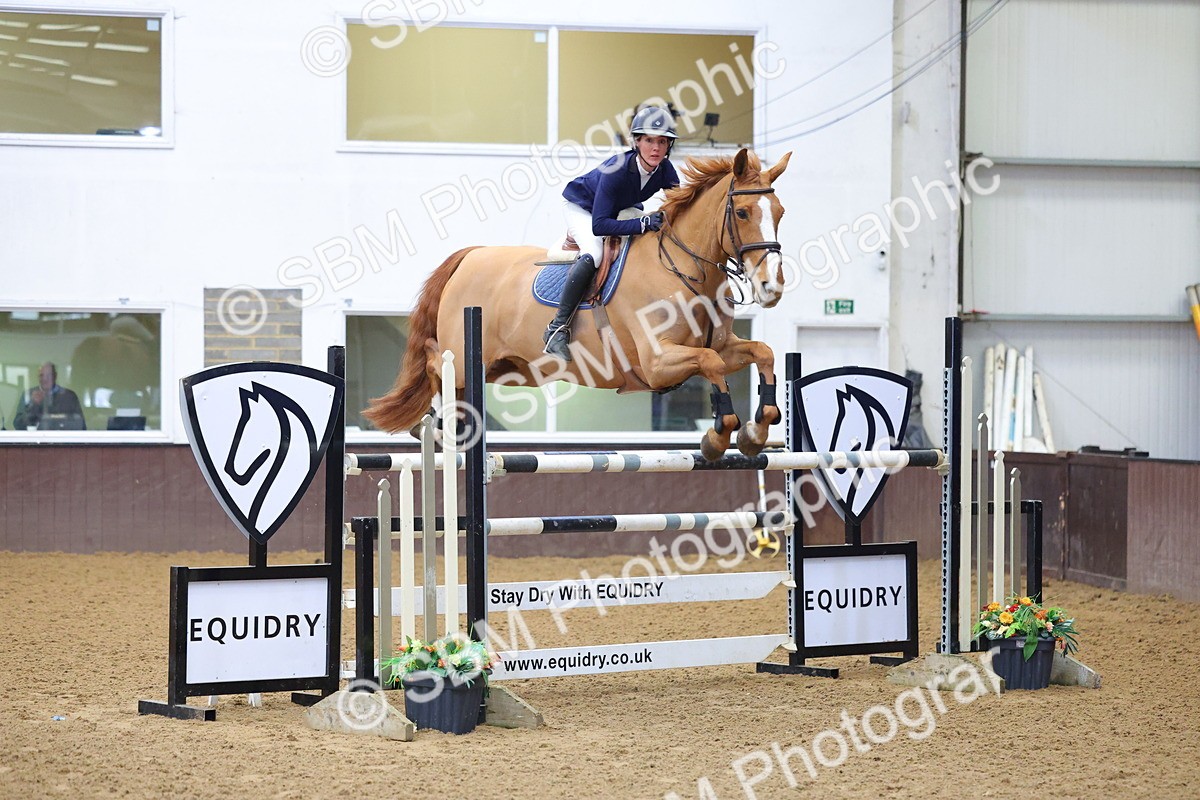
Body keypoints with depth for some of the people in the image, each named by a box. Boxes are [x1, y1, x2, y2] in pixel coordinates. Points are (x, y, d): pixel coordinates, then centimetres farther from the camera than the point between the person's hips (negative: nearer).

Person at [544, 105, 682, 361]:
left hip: (620, 210, 7)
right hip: (580, 207, -7)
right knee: (594, 253, -33)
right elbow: (599, 225, -42)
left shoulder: (665, 170, -23)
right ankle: (558, 328, -27)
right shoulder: (617, 170, -39)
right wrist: (643, 223, -49)